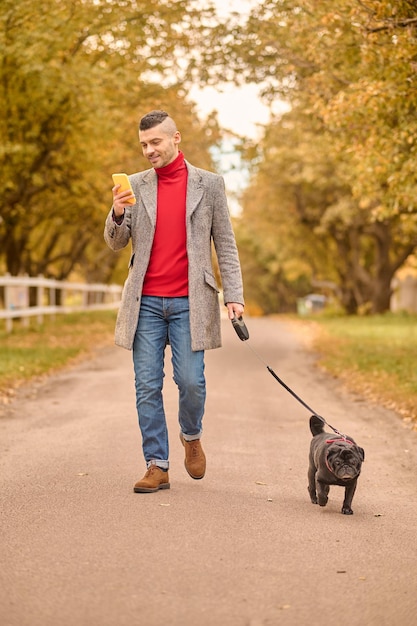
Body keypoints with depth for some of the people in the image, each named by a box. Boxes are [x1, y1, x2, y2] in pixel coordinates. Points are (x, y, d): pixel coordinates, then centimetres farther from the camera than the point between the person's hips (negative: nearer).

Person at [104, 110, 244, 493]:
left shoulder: (209, 184, 4)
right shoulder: (134, 186, 9)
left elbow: (225, 244, 5)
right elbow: (115, 243, 8)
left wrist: (233, 295, -4)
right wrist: (118, 214, -14)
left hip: (189, 302, -2)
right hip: (146, 303, 2)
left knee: (191, 381, -7)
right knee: (147, 387, 1)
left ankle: (191, 436, 24)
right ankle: (157, 466, 10)